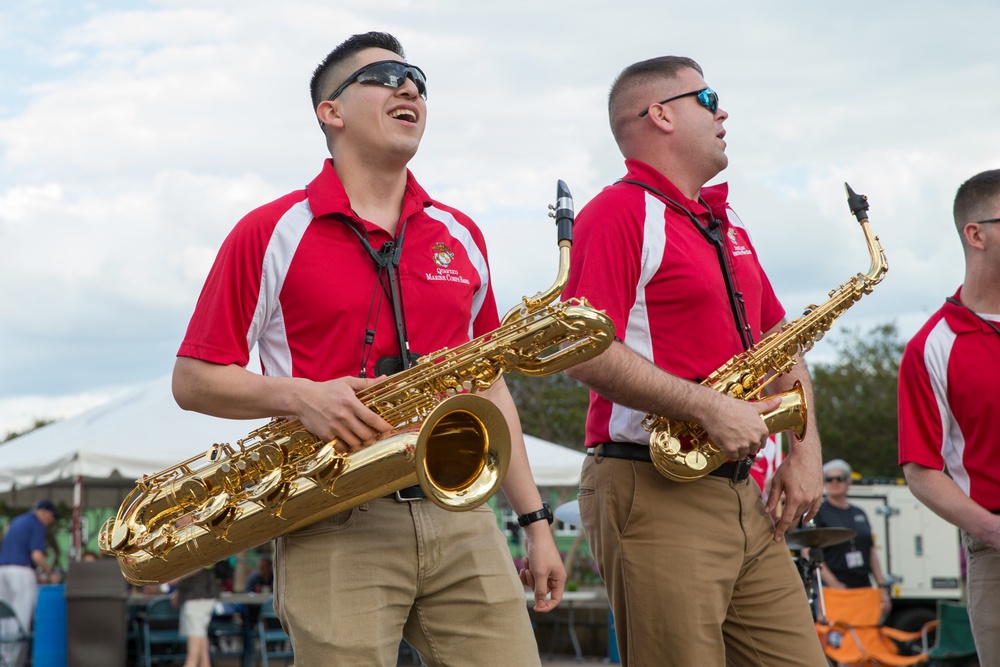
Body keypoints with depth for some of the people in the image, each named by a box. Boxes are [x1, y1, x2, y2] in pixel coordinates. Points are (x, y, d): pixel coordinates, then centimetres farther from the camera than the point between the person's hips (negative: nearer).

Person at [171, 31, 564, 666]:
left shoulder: (461, 236, 16)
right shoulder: (270, 233, 2)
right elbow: (193, 380, 1)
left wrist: (536, 521, 14)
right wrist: (299, 396, -16)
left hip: (459, 516, 4)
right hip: (334, 528, -4)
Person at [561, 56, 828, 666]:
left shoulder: (725, 222, 21)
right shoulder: (621, 212, -7)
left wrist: (806, 450, 11)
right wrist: (708, 408, -21)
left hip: (739, 496, 8)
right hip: (652, 495, -8)